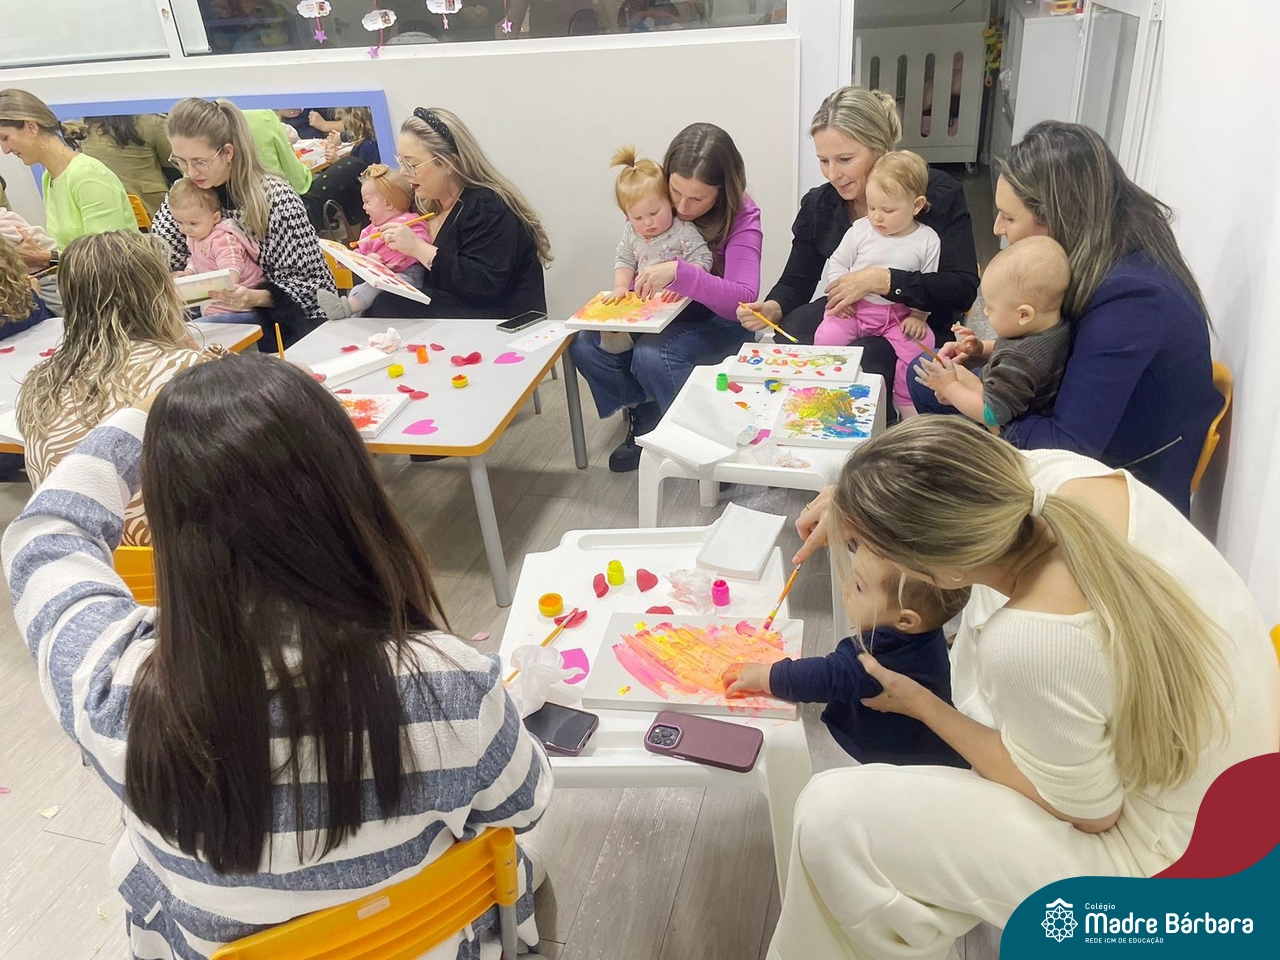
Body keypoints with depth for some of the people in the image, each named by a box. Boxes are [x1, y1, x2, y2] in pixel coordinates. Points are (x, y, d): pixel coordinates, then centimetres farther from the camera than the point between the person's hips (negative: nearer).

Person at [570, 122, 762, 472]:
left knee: (652, 355, -33)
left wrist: (678, 272, -44)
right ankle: (645, 412, 3)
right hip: (659, 314, 5)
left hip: (719, 320, -5)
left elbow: (743, 298, -30)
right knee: (585, 345, -18)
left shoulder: (741, 216, -18)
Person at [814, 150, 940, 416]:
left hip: (900, 314, 0)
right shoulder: (860, 230, 0)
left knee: (918, 345, -24)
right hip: (855, 307, 1)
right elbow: (836, 265, 9)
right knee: (826, 336, -24)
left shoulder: (927, 240, -2)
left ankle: (909, 409, -5)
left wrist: (918, 315, -9)